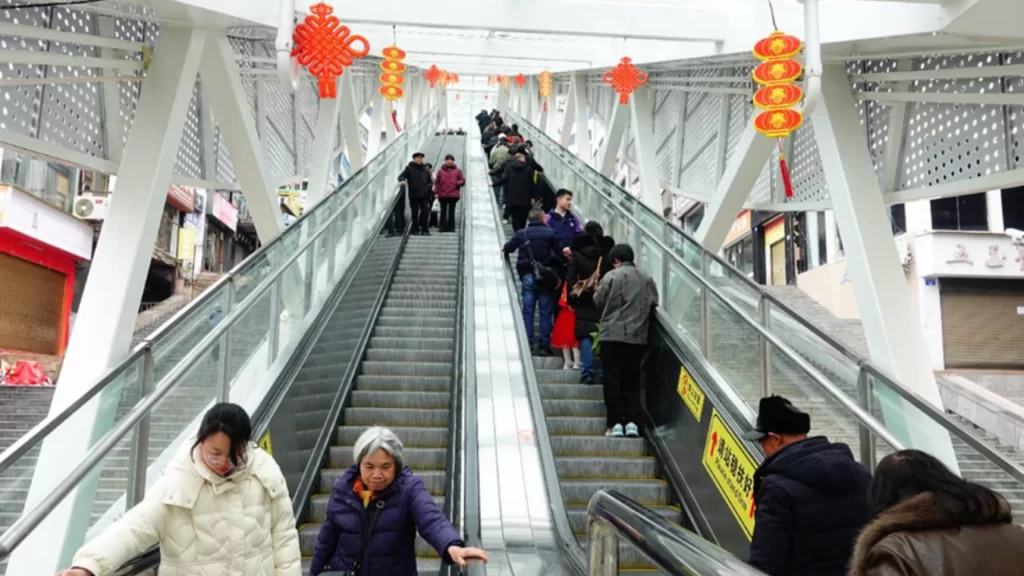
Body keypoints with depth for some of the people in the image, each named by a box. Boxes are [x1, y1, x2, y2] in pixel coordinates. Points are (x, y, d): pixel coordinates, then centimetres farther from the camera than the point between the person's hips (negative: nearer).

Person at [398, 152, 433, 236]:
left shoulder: (425, 170, 13)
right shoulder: (409, 168, 6)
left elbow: (430, 181, 19)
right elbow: (401, 176, -1)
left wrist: (430, 186, -2)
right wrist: (402, 180, -23)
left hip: (424, 195, 2)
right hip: (413, 195, -2)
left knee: (425, 211, -6)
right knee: (415, 213, 3)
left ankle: (424, 229, 1)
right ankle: (415, 229, 11)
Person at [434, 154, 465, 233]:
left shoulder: (457, 171, 8)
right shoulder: (440, 171, 8)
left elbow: (463, 181, 7)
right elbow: (437, 182, 7)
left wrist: (457, 183, -12)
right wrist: (436, 192, -2)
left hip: (453, 195, 0)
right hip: (443, 195, 0)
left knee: (451, 211, 2)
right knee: (443, 211, 2)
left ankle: (451, 227, 5)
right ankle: (442, 226, 4)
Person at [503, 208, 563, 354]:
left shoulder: (521, 234, 3)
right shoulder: (550, 233, -4)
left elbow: (507, 249, 10)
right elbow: (559, 253, -6)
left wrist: (504, 249, 32)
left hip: (528, 276, 2)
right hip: (546, 276, -2)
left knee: (527, 311, 8)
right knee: (546, 312, 4)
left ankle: (527, 345, 9)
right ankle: (544, 346, 4)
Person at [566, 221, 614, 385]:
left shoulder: (576, 254, 1)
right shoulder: (609, 253, 2)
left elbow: (571, 278, -1)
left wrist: (572, 298, 5)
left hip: (584, 302, -1)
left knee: (585, 337, 3)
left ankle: (587, 372, -5)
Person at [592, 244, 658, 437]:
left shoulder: (612, 276, -7)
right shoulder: (647, 279, 6)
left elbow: (598, 301, -2)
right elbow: (654, 303, 11)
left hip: (612, 335, -4)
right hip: (637, 337, 4)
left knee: (612, 380, 2)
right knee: (632, 380, 11)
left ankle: (615, 423, 0)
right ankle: (632, 422, 6)